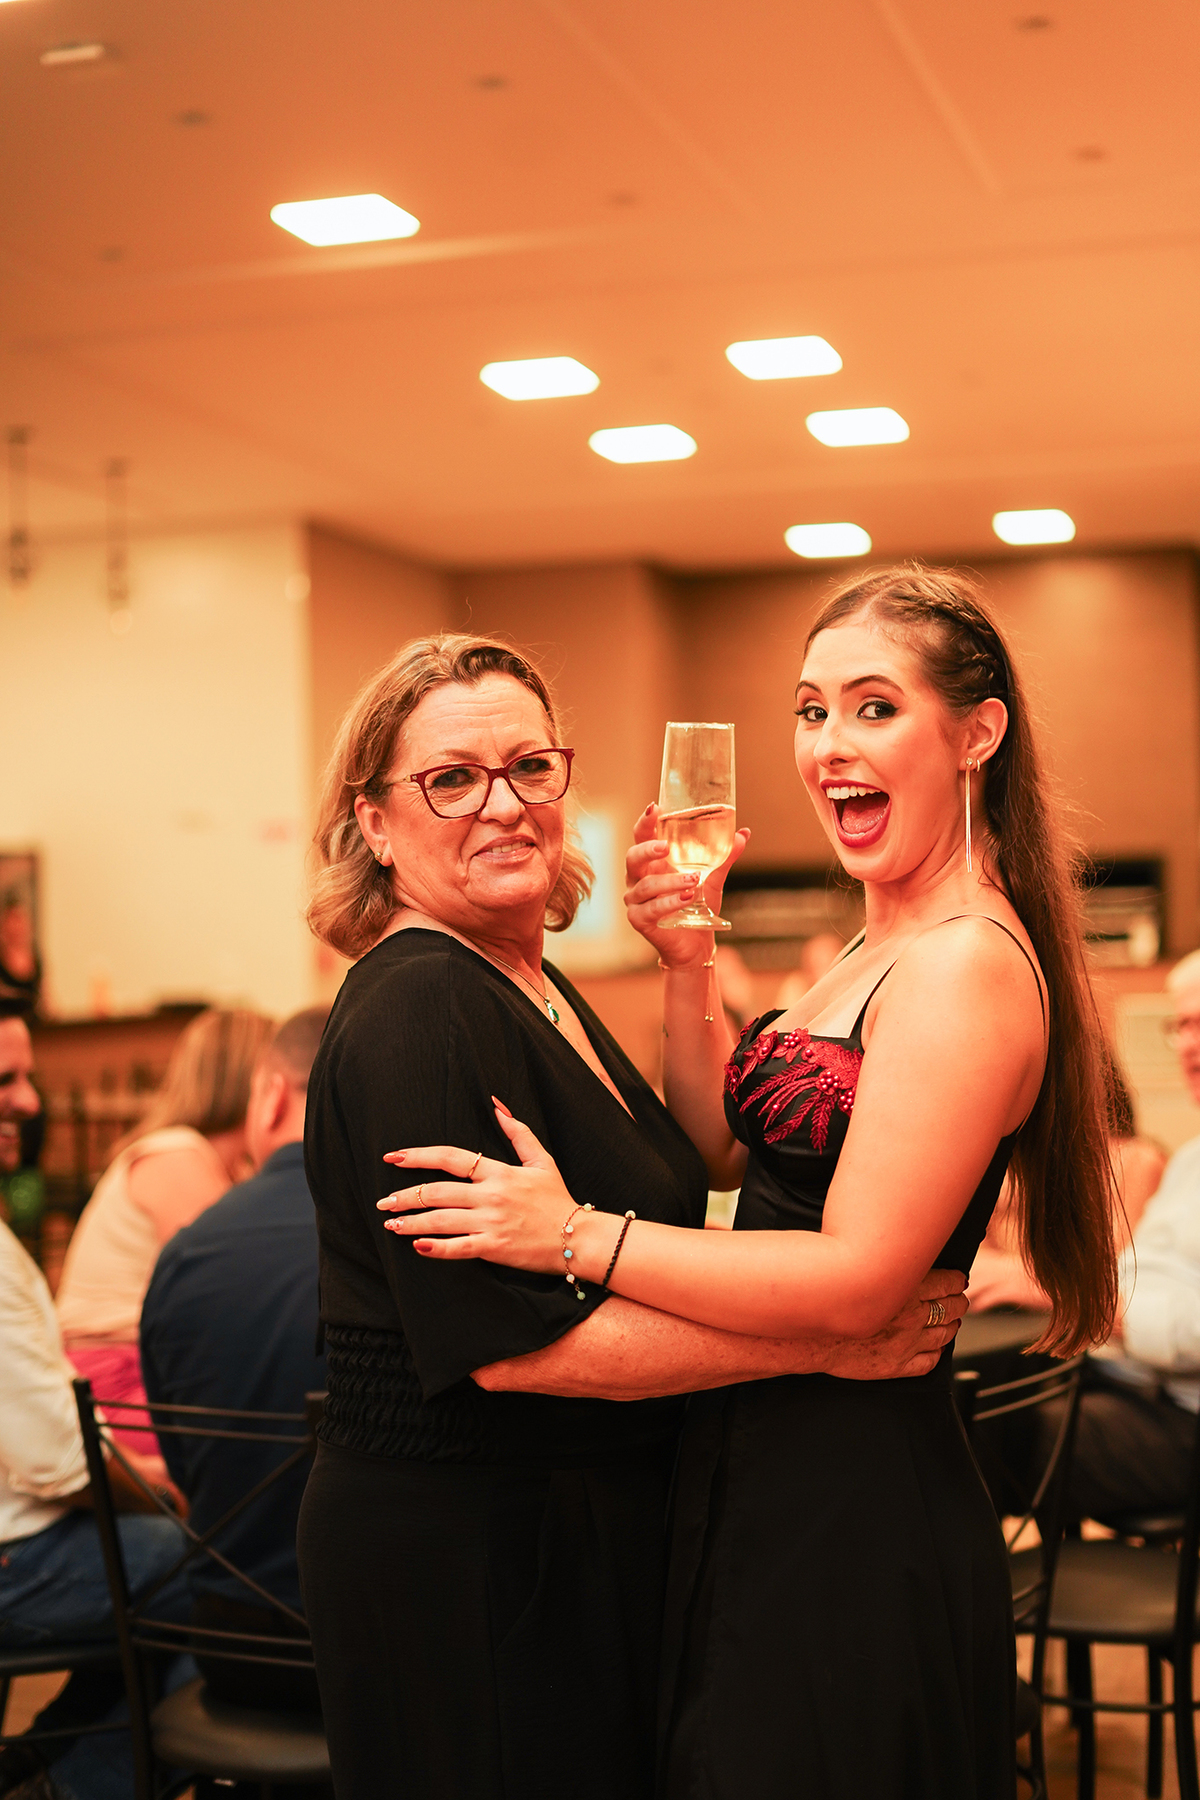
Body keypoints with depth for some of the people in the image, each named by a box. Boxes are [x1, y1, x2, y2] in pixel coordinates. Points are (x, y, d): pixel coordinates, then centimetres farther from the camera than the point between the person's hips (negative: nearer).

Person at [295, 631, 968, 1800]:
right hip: (464, 1558, -9)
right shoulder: (417, 1015, -20)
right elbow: (516, 1340, -26)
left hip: (586, 1526, 9)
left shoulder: (536, 989, 10)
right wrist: (827, 1335, -22)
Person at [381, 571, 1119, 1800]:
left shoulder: (968, 966, -21)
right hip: (767, 1481, 9)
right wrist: (685, 966, 0)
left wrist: (579, 1235, -22)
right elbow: (724, 1156, 12)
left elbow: (858, 1278, -26)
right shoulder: (883, 949, 10)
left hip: (852, 1515, -9)